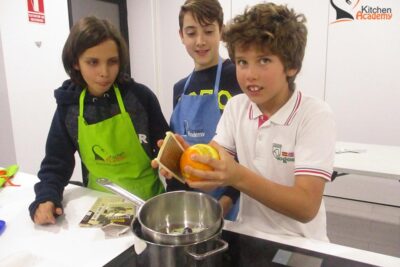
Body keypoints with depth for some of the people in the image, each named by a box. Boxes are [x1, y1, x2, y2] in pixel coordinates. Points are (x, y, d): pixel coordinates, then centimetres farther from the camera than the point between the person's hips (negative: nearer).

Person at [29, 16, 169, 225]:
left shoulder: (140, 96, -10)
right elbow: (56, 162, 4)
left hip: (147, 198, -2)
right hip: (101, 202, 3)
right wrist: (46, 197, -12)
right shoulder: (68, 106, -3)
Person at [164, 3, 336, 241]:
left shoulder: (315, 116, -16)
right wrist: (190, 160, -27)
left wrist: (238, 176, -35)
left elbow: (307, 207, -22)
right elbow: (215, 170, -5)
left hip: (299, 246, -4)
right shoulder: (236, 107, -2)